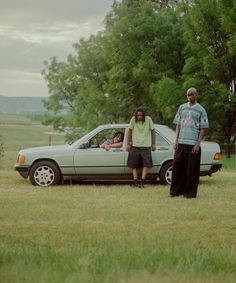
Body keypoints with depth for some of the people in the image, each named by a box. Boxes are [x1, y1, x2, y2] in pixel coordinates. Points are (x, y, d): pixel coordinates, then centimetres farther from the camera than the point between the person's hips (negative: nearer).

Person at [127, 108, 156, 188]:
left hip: (146, 146, -1)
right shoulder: (133, 120, -5)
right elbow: (130, 131, 4)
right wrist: (128, 143, 5)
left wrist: (153, 144, 4)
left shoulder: (148, 119, -6)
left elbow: (153, 131, 3)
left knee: (146, 164, -10)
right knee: (134, 164, 0)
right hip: (135, 145, 1)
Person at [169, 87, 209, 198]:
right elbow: (178, 125, 14)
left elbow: (202, 129, -1)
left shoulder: (201, 110, 2)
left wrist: (198, 144, -9)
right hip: (181, 143, 3)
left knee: (192, 169, -1)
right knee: (177, 166, 3)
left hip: (193, 144, -3)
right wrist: (176, 141, 6)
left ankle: (190, 192, 7)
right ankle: (176, 190, 12)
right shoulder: (182, 108, 12)